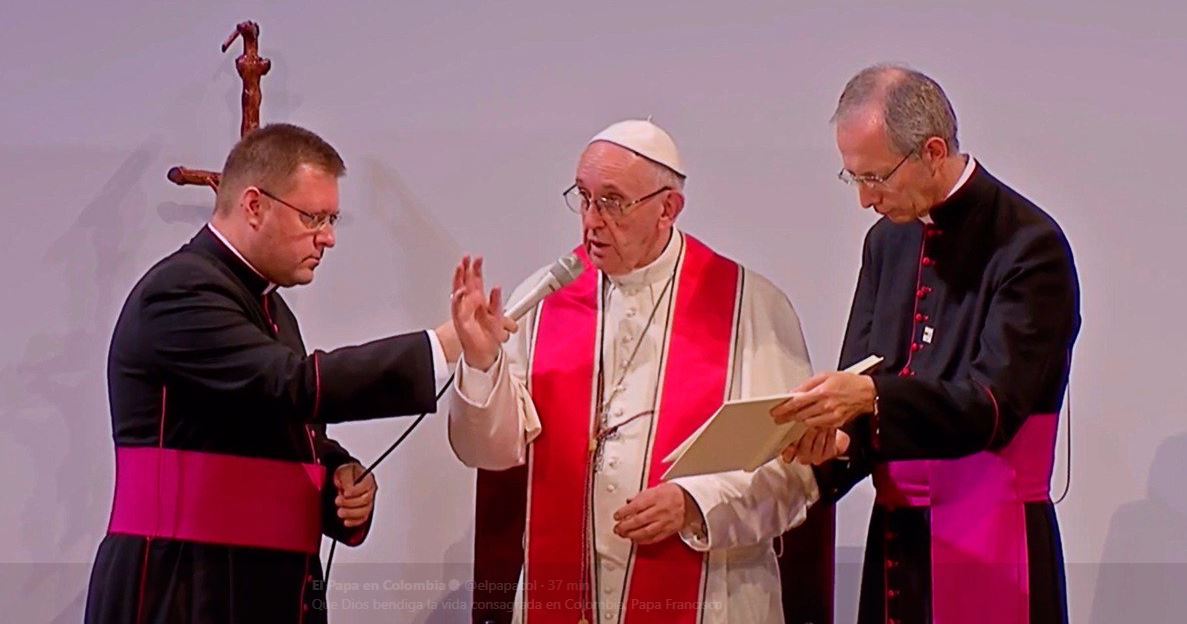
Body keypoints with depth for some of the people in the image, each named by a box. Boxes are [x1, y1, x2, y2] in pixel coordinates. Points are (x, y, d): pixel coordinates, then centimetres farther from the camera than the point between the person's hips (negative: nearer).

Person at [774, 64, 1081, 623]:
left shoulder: (1029, 245, -11)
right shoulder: (888, 241, 12)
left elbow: (993, 404, -19)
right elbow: (856, 383, 13)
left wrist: (873, 397, -32)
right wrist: (838, 441, -10)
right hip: (894, 540, 6)